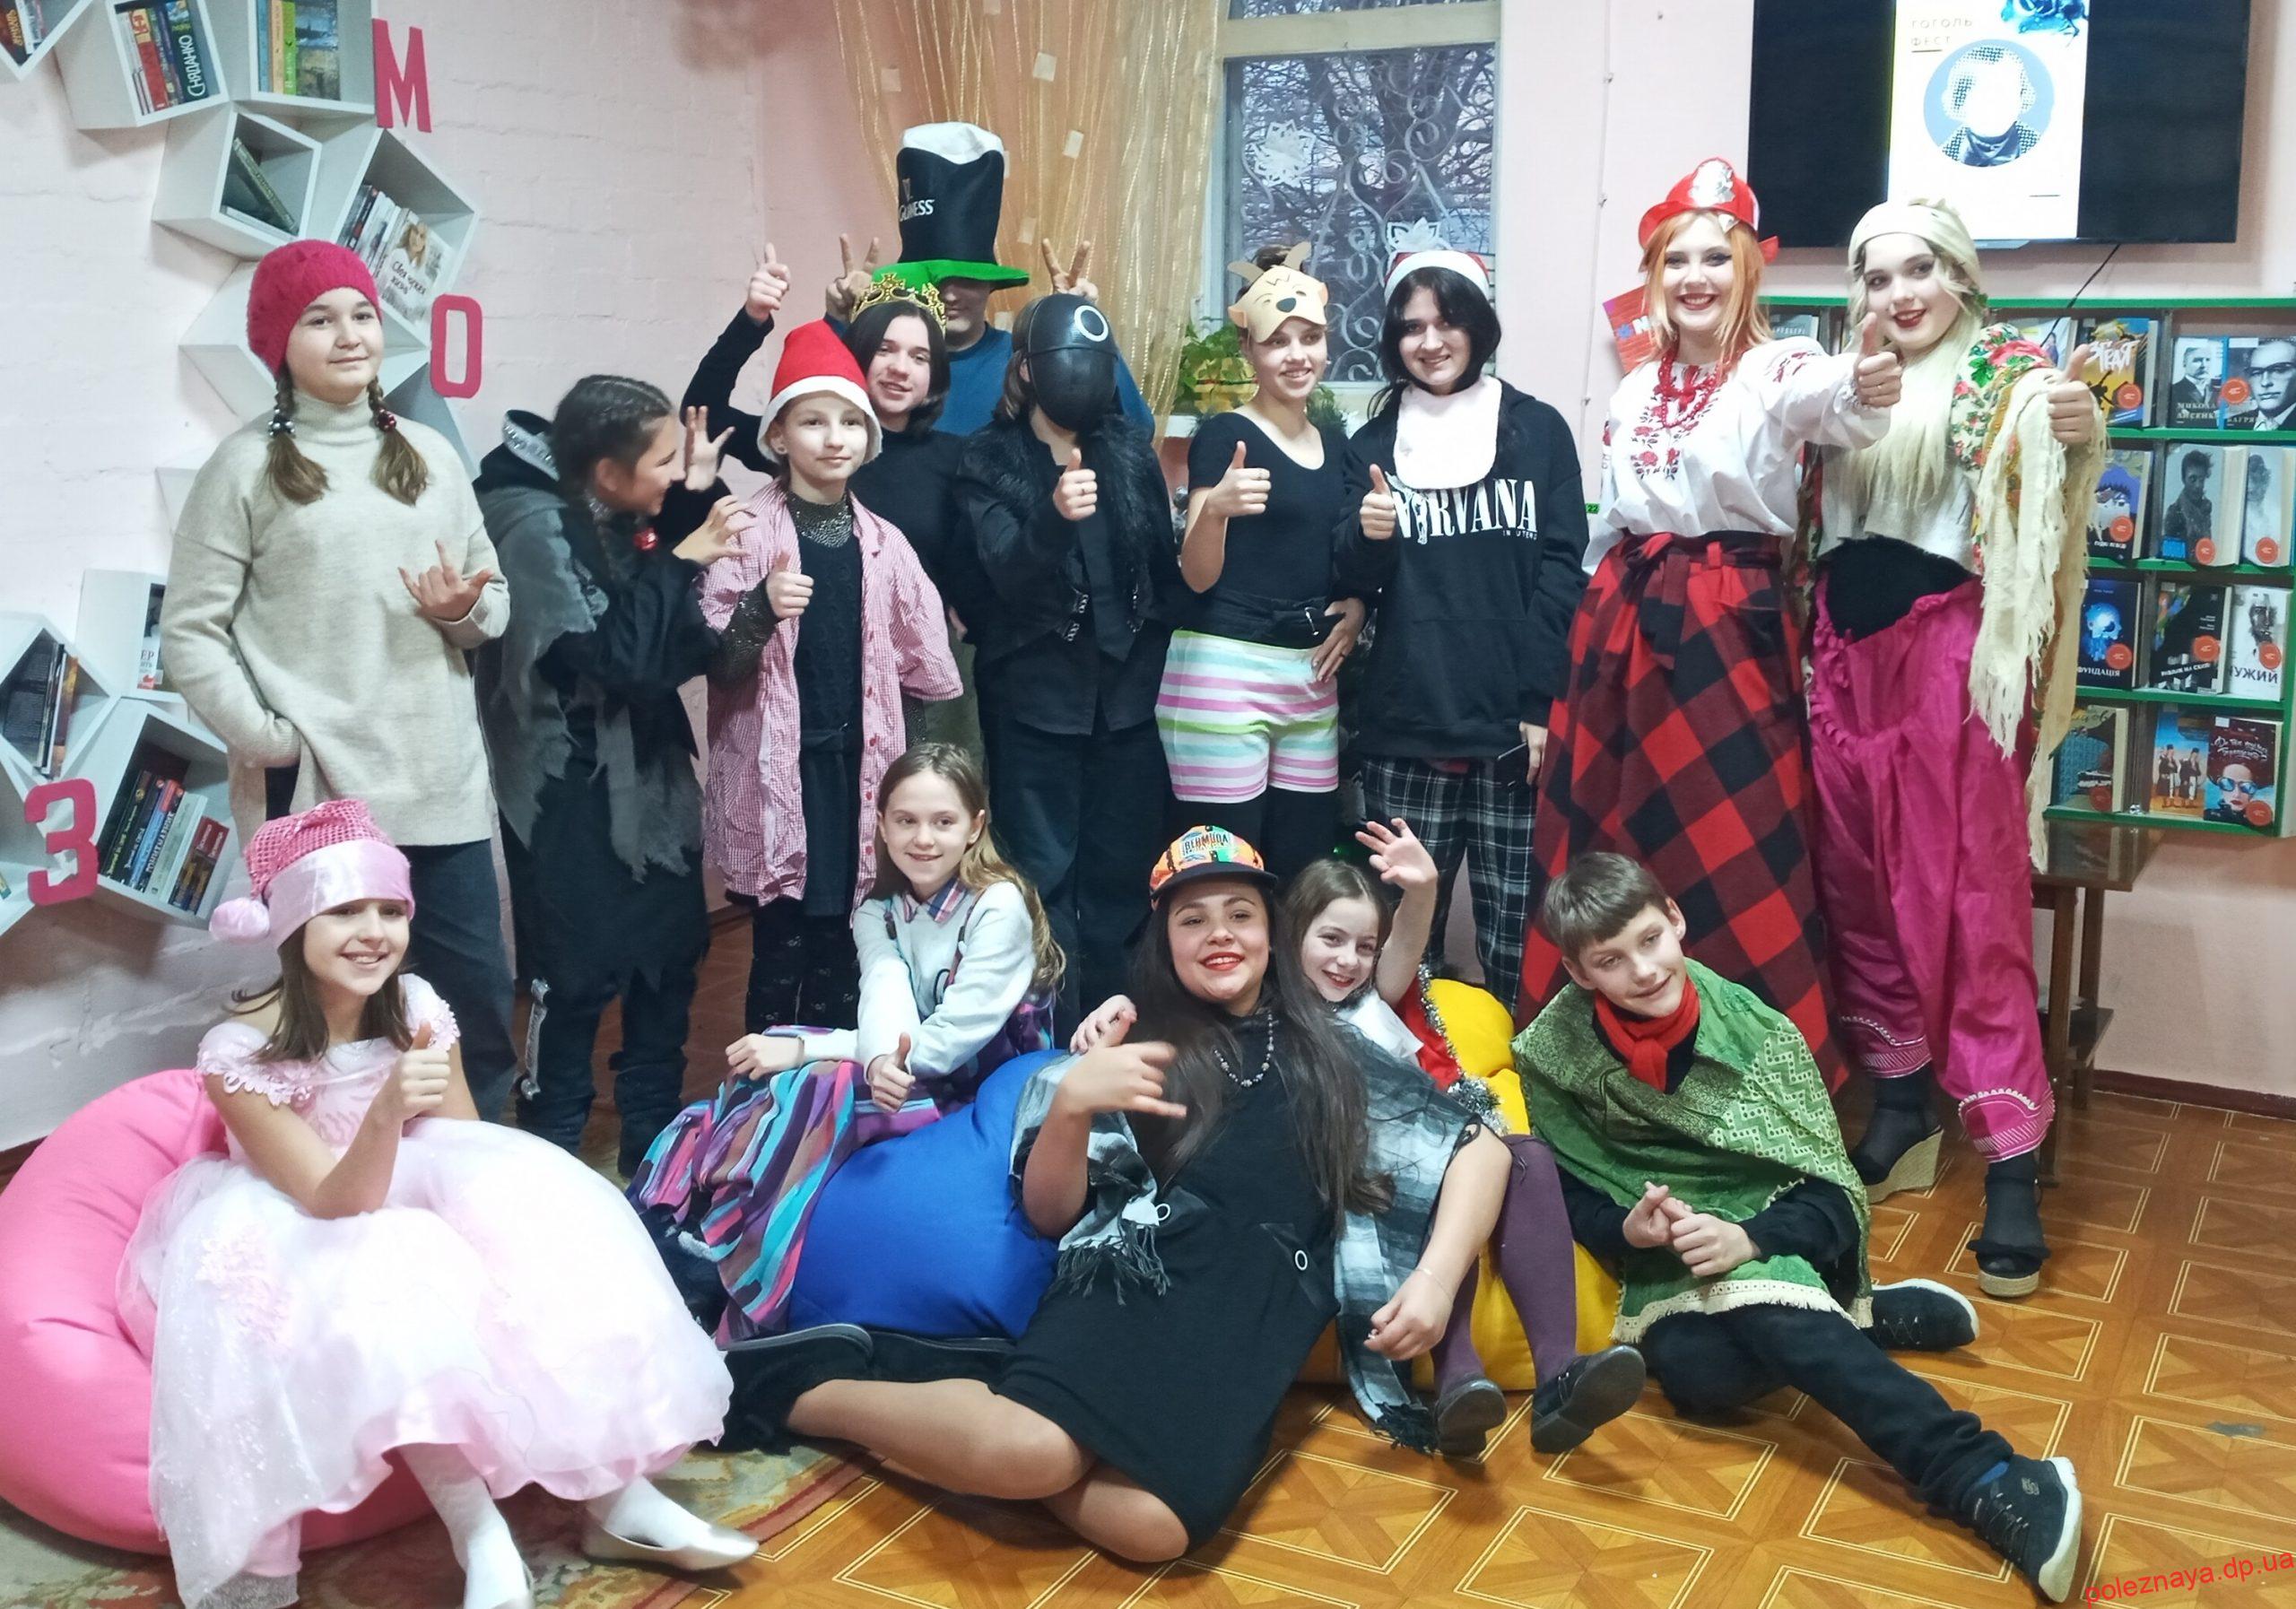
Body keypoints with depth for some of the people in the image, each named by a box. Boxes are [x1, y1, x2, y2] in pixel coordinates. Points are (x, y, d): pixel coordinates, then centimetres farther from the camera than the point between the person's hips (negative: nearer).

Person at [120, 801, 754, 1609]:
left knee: (534, 1221, -24)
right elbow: (336, 1204, -26)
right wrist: (385, 1112, -45)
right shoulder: (239, 1053, -23)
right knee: (388, 1283, -36)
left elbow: (471, 1154, -3)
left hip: (413, 1212, 4)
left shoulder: (414, 1005, -9)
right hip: (294, 1253, -4)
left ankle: (615, 1494, -23)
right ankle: (480, 1539, -36)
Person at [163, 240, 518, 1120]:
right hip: (316, 787, -4)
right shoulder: (248, 463, -1)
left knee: (480, 989, 8)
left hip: (442, 778, 4)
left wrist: (464, 610, -6)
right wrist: (263, 737, -13)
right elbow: (190, 628, -4)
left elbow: (496, 605, 16)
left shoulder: (429, 454, 13)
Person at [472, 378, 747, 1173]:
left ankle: (655, 1141, 31)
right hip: (572, 787, -8)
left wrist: (701, 495, -4)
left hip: (647, 769, 8)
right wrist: (679, 561, -21)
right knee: (578, 973, 0)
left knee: (672, 946, 15)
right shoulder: (536, 525, -20)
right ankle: (552, 1155, 17)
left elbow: (685, 636, 6)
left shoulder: (623, 513, 4)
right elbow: (617, 656, -26)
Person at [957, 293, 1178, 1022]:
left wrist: (1162, 667, 3)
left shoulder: (1132, 451, 7)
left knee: (1120, 868, 10)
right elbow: (1008, 573, -17)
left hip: (1127, 691, 3)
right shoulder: (988, 461, -4)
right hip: (1036, 697, -3)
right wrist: (1054, 516, -36)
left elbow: (1166, 566, 9)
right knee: (1044, 874, 0)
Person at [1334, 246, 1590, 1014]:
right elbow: (1355, 582, 8)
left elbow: (1560, 573, 2)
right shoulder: (1374, 444, 13)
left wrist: (1540, 704, -8)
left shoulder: (1537, 431, 7)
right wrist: (1368, 537, -15)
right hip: (1406, 724, 2)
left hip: (1512, 721, -1)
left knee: (1515, 926, -2)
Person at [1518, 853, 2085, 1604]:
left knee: (1754, 1299, -36)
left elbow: (1830, 1188, -12)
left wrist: (1748, 1238, -30)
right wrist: (1628, 1230, -21)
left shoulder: (1752, 1028, -12)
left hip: (1774, 1226, -2)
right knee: (1691, 1372, -30)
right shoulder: (1554, 1054, -8)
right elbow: (1569, 1194, 0)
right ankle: (1866, 1320, -9)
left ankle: (1984, 1478, -43)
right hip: (1669, 1255, 2)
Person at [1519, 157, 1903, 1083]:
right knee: (1609, 851, 10)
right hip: (1622, 625, 6)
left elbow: (1830, 405, -32)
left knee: (1734, 853, -3)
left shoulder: (1778, 372, -7)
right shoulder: (1635, 392, 13)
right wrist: (1595, 627, 17)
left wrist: (1864, 394, -54)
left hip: (1730, 626, -6)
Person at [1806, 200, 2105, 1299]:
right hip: (1846, 655, 6)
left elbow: (2044, 467, -19)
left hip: (1952, 654, -5)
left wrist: (2080, 434, -41)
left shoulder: (2006, 373, -2)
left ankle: (2012, 1162, -2)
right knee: (1858, 880, 10)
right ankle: (1901, 1102, 25)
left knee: (1970, 898, -6)